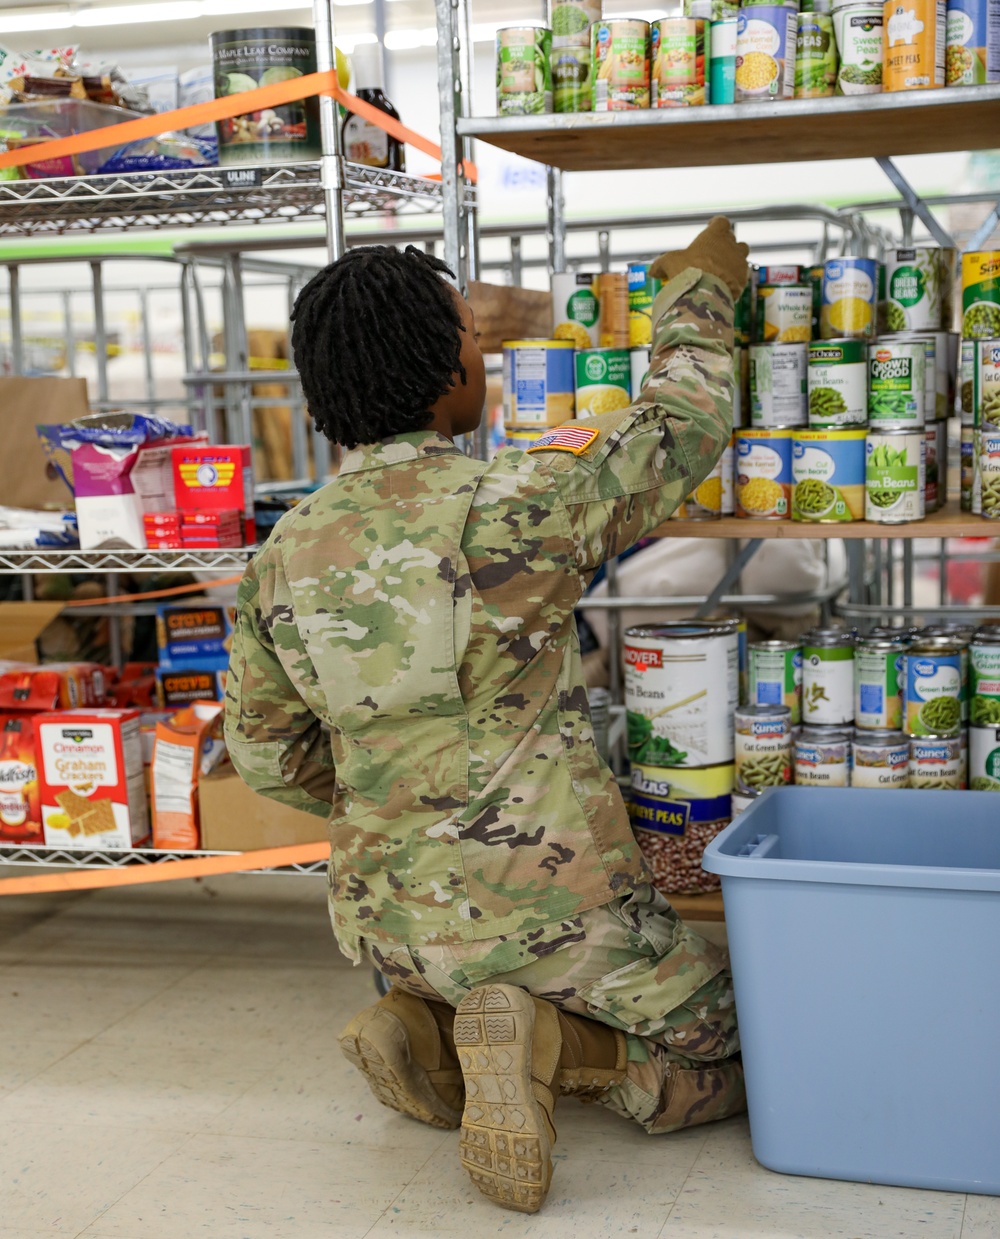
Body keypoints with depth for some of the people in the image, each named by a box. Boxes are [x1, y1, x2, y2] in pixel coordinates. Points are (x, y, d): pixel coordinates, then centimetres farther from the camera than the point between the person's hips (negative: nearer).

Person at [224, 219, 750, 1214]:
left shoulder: (282, 557, -2)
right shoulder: (517, 505, -18)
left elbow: (265, 755, 8)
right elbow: (684, 423, -1)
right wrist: (699, 290, 17)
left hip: (385, 915, 6)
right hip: (547, 900, -6)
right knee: (721, 1061, 11)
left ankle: (425, 1036, 4)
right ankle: (536, 1040, -12)